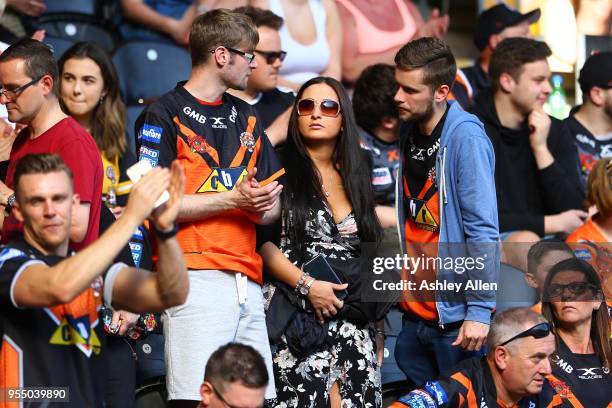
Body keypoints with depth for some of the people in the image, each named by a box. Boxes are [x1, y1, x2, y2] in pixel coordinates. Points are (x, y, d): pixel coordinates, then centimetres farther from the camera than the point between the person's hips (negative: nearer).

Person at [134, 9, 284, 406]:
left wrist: (262, 206, -3)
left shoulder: (247, 117, 22)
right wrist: (232, 200, -12)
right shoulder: (164, 116, 0)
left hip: (248, 280, 7)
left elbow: (273, 206, 21)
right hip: (196, 279, -7)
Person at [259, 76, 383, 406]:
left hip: (353, 323, 5)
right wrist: (307, 285, -16)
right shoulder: (282, 171, 3)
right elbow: (262, 242, -7)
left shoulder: (354, 179, 19)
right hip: (299, 316, -5)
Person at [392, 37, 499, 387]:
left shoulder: (466, 138, -15)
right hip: (414, 308, 7)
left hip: (455, 314, -7)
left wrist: (480, 309, -21)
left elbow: (483, 230, -18)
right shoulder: (408, 133, 5)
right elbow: (407, 222, 9)